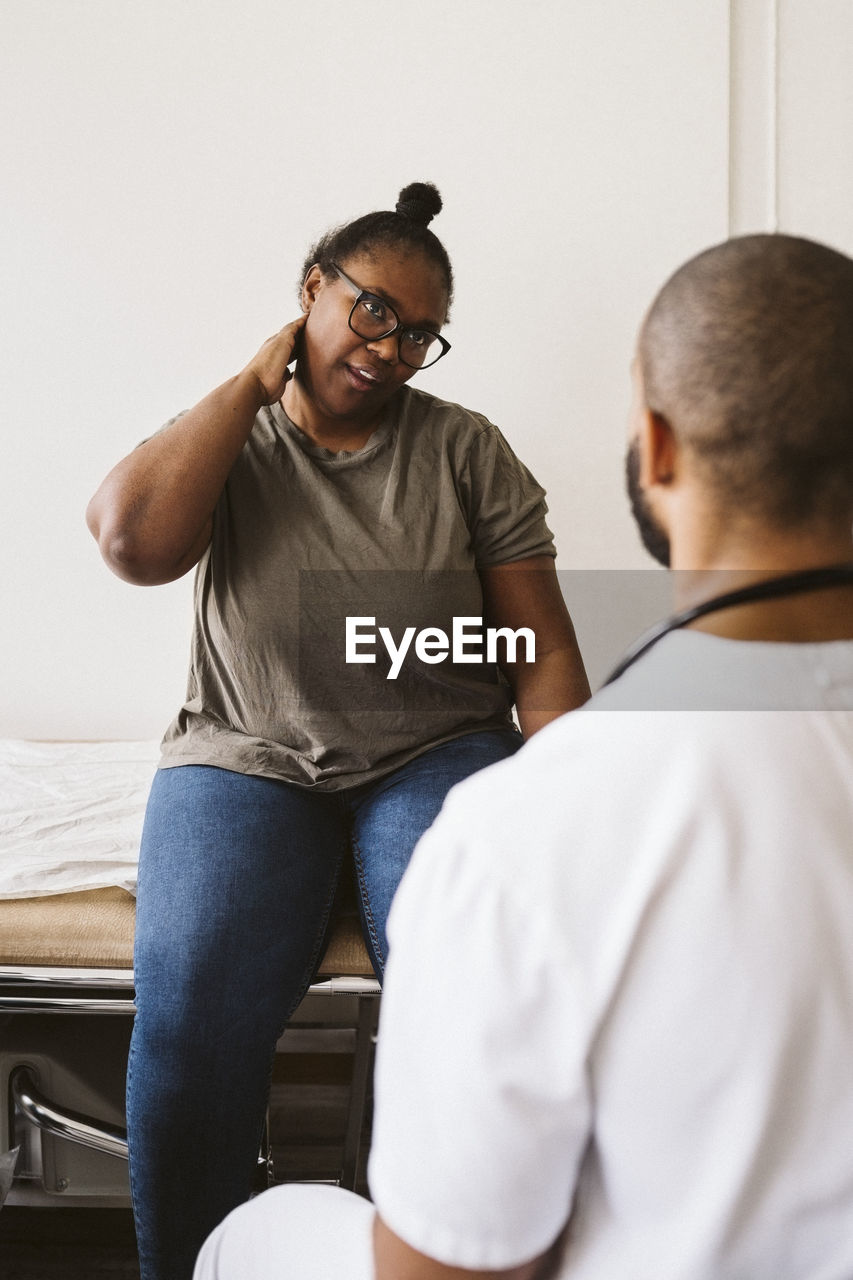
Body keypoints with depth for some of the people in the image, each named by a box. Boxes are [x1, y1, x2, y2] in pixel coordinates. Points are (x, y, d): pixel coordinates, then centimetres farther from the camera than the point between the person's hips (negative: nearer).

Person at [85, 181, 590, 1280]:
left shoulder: (466, 451, 6)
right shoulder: (221, 438, 7)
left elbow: (545, 653, 3)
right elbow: (132, 540, -17)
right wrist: (256, 383, -7)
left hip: (439, 752, 0)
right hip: (248, 758, 0)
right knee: (190, 1015, -27)